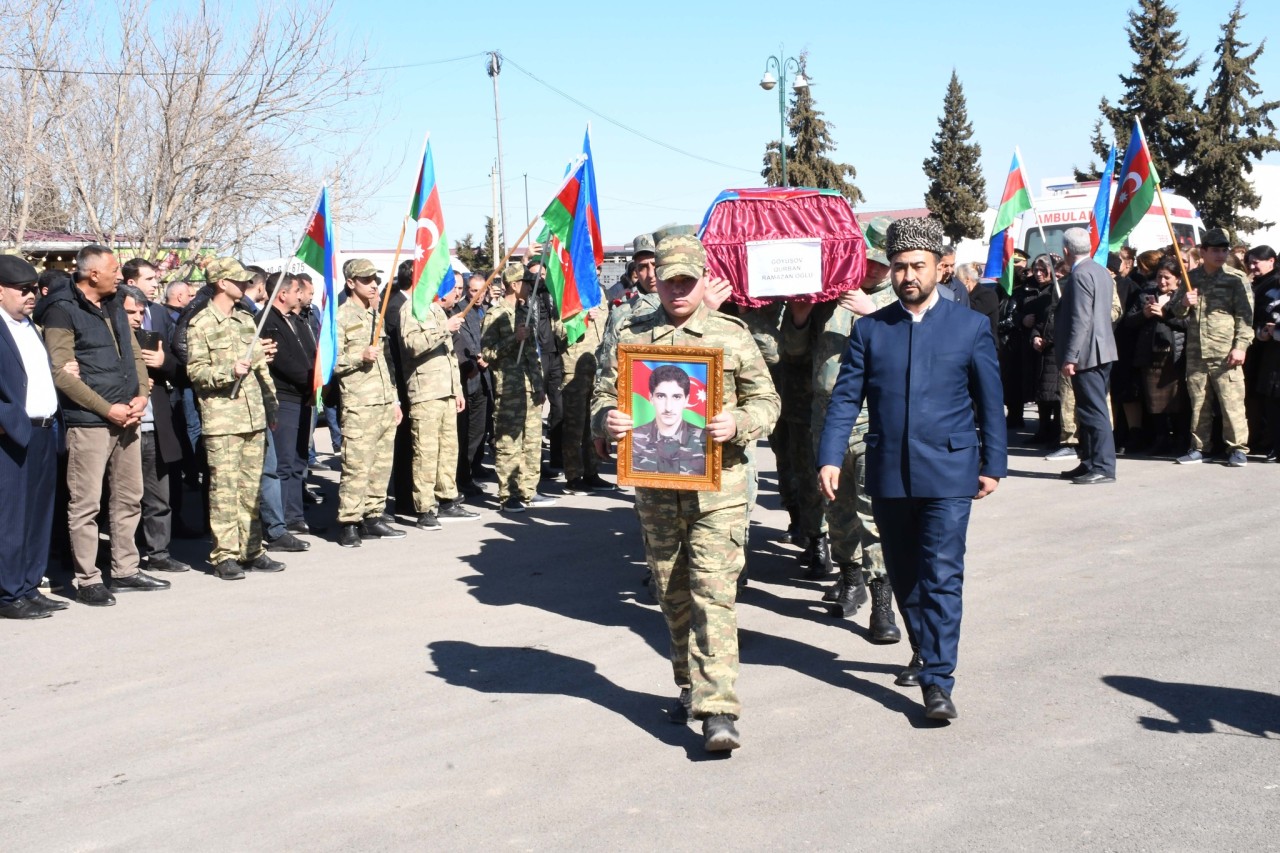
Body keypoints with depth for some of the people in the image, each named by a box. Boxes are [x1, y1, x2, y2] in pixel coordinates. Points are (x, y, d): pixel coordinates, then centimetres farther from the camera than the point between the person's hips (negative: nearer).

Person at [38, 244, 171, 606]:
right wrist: (107, 409, -16)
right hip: (88, 423, -8)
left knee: (129, 498, 12)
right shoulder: (62, 311, -9)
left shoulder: (114, 307, 15)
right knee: (86, 504, -3)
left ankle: (125, 570, 23)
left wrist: (141, 396, 1)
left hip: (126, 419, 8)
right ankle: (87, 580, 4)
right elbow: (62, 373, -15)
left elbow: (134, 355, 19)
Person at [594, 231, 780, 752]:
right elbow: (604, 394, 11)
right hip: (654, 486, 3)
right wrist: (607, 420, -13)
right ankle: (690, 686, 31)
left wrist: (737, 423, -17)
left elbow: (766, 401, 4)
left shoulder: (731, 335, 3)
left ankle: (717, 711, -12)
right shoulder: (630, 337, 8)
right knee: (673, 596, 13)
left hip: (717, 486, -3)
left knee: (714, 595, -10)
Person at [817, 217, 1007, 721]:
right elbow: (845, 398, 3)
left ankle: (937, 680, -4)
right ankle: (926, 651, 34)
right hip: (887, 475, 3)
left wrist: (993, 465, 4)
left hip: (948, 475, -3)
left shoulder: (971, 327, 3)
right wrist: (830, 457, -8)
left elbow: (990, 402, 6)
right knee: (903, 576, 14)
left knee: (942, 577, -7)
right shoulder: (869, 330, 6)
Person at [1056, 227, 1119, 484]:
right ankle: (1090, 463, 20)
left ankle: (1103, 467, -6)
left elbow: (1080, 320, -22)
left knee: (1094, 410, -7)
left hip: (1087, 354, -10)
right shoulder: (1101, 271, 15)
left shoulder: (1080, 275, -16)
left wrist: (1070, 357, -21)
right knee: (1092, 410, 14)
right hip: (1102, 351, 10)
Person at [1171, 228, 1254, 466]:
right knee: (1198, 403, 9)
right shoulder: (1191, 278, 13)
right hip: (1195, 353, 4)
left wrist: (1240, 346, -13)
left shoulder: (1236, 279, 1)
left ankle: (1238, 449, 1)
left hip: (1225, 354, -4)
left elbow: (1245, 316, -4)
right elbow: (1177, 313, 19)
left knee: (1232, 403, -6)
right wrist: (1184, 304, -4)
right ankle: (1198, 448, 16)